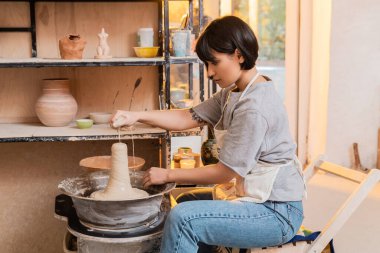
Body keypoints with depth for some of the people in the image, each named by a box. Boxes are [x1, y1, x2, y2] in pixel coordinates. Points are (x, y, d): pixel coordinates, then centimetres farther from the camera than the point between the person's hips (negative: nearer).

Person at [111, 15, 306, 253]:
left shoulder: (254, 107, -23)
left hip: (277, 213, -10)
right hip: (259, 199, 10)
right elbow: (189, 118, 5)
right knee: (185, 203, 21)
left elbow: (225, 172, -18)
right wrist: (136, 116, -7)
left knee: (183, 219, -22)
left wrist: (168, 175, -7)